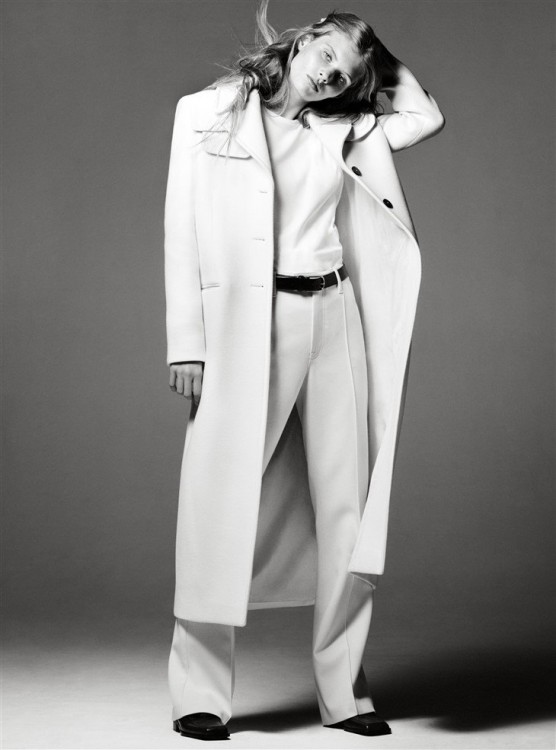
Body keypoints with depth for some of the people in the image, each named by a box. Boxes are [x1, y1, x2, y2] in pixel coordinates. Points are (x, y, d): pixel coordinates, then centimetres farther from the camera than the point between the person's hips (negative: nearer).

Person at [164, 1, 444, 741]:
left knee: (347, 507, 2)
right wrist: (187, 342, -6)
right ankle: (201, 693, 2)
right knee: (222, 503, -7)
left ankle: (344, 689, 11)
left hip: (333, 320, 4)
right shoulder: (207, 112, 6)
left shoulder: (344, 129, 15)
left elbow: (426, 115, 17)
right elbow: (183, 232, 1)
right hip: (245, 325, -3)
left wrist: (381, 61, 17)